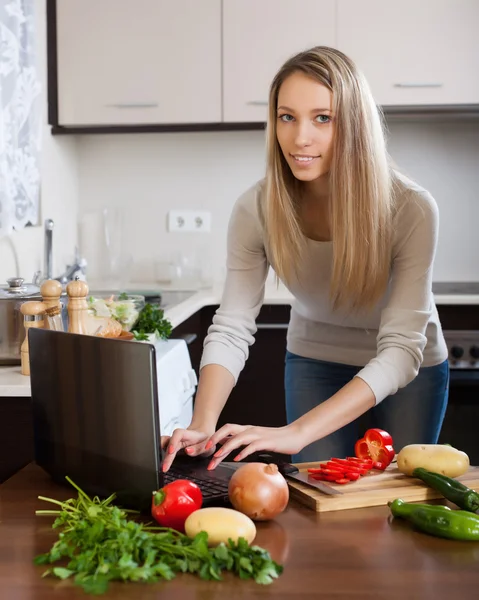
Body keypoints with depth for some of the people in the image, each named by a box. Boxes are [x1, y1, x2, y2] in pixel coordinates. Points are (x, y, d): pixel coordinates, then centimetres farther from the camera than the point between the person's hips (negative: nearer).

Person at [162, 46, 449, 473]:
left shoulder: (411, 209, -31)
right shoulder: (256, 210, -22)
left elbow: (401, 350, -37)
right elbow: (231, 328, -24)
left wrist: (296, 433, -48)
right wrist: (203, 426, -43)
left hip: (409, 372, -1)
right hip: (315, 364, 2)